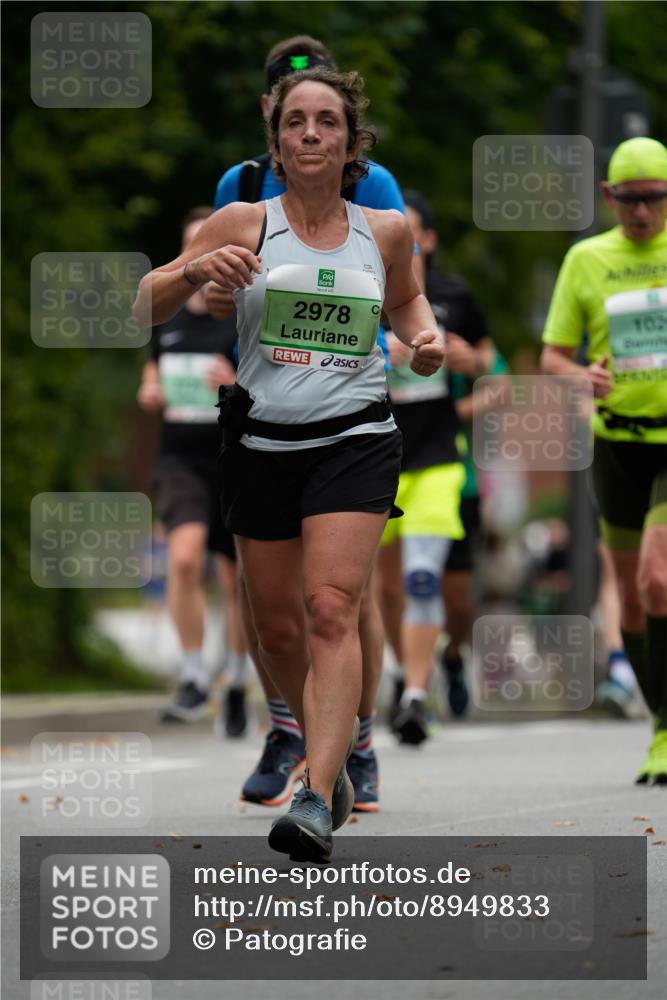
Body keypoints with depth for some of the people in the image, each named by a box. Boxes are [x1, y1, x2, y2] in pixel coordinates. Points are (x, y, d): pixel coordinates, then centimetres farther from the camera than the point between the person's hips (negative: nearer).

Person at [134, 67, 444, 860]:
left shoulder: (386, 230, 4)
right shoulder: (243, 225, -1)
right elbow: (144, 308, -1)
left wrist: (423, 334, 5)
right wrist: (194, 269, -20)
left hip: (354, 439, -1)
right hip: (262, 442, 1)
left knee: (331, 609, -18)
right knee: (277, 629, 9)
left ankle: (317, 804, -26)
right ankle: (328, 752, 37)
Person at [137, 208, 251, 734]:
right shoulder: (167, 319, 8)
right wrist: (150, 393, 4)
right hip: (181, 459, 2)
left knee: (237, 582, 9)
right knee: (185, 557, -23)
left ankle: (238, 686, 28)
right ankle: (194, 680, -14)